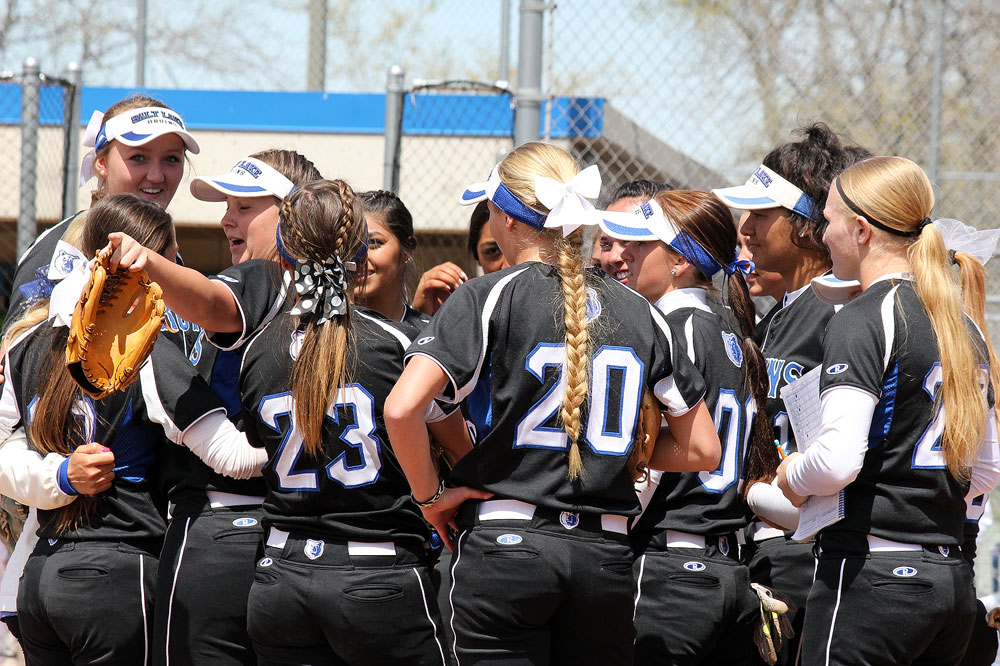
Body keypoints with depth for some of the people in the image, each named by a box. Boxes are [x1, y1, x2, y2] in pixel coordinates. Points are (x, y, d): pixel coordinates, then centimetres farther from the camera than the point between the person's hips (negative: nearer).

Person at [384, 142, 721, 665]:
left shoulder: (487, 298, -4)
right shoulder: (638, 312, 8)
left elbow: (401, 410, -17)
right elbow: (703, 450, 13)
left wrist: (430, 495, -2)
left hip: (506, 547, -4)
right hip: (605, 554, 4)